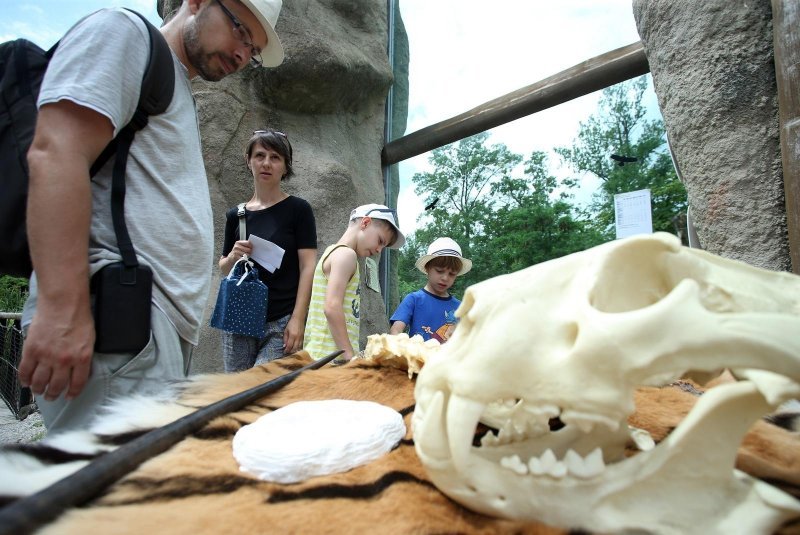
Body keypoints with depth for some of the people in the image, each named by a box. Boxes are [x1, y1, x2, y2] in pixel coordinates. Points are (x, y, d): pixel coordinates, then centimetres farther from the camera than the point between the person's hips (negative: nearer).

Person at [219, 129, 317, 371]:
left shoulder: (298, 209, 0)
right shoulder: (236, 214, 10)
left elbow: (307, 267, -5)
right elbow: (224, 269, 19)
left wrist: (298, 319, -13)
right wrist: (233, 256, -4)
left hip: (281, 323, -4)